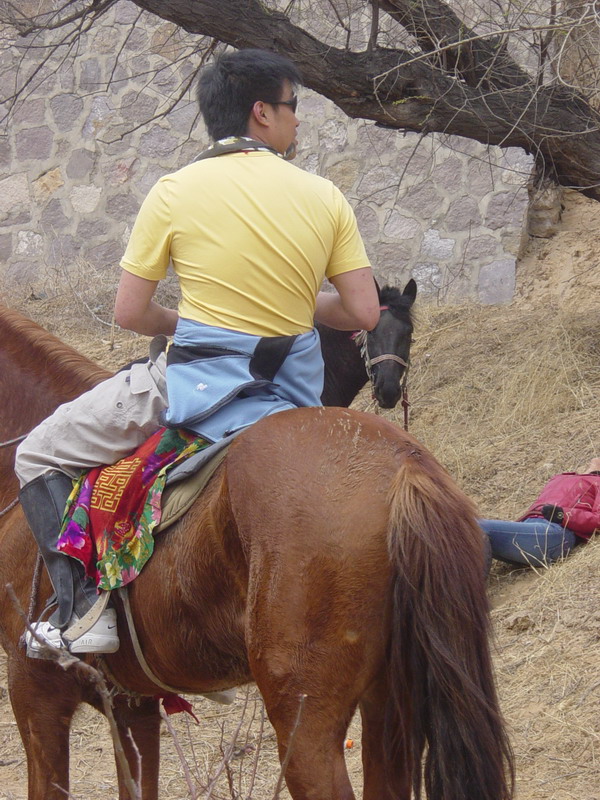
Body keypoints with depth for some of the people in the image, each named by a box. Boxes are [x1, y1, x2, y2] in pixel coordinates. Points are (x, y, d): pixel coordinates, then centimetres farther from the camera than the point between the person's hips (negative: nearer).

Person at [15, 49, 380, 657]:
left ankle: (83, 607, -3)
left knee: (39, 456, 11)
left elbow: (129, 314, -3)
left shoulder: (175, 192, -6)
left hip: (196, 381, -4)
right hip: (293, 394, 4)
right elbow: (364, 314, 0)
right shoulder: (325, 197, 1)